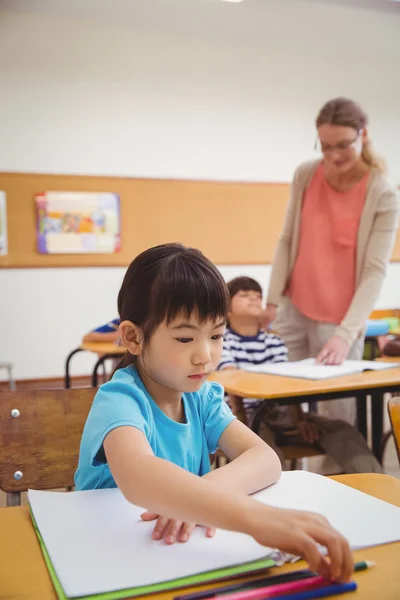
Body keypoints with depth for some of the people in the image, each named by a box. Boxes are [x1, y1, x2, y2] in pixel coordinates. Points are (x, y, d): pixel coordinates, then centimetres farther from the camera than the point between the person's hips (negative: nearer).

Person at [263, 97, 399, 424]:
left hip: (340, 320, -3)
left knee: (336, 411, 1)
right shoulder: (305, 175, 0)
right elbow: (287, 241, 5)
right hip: (293, 309, 3)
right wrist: (273, 300, -1)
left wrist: (346, 333, -24)